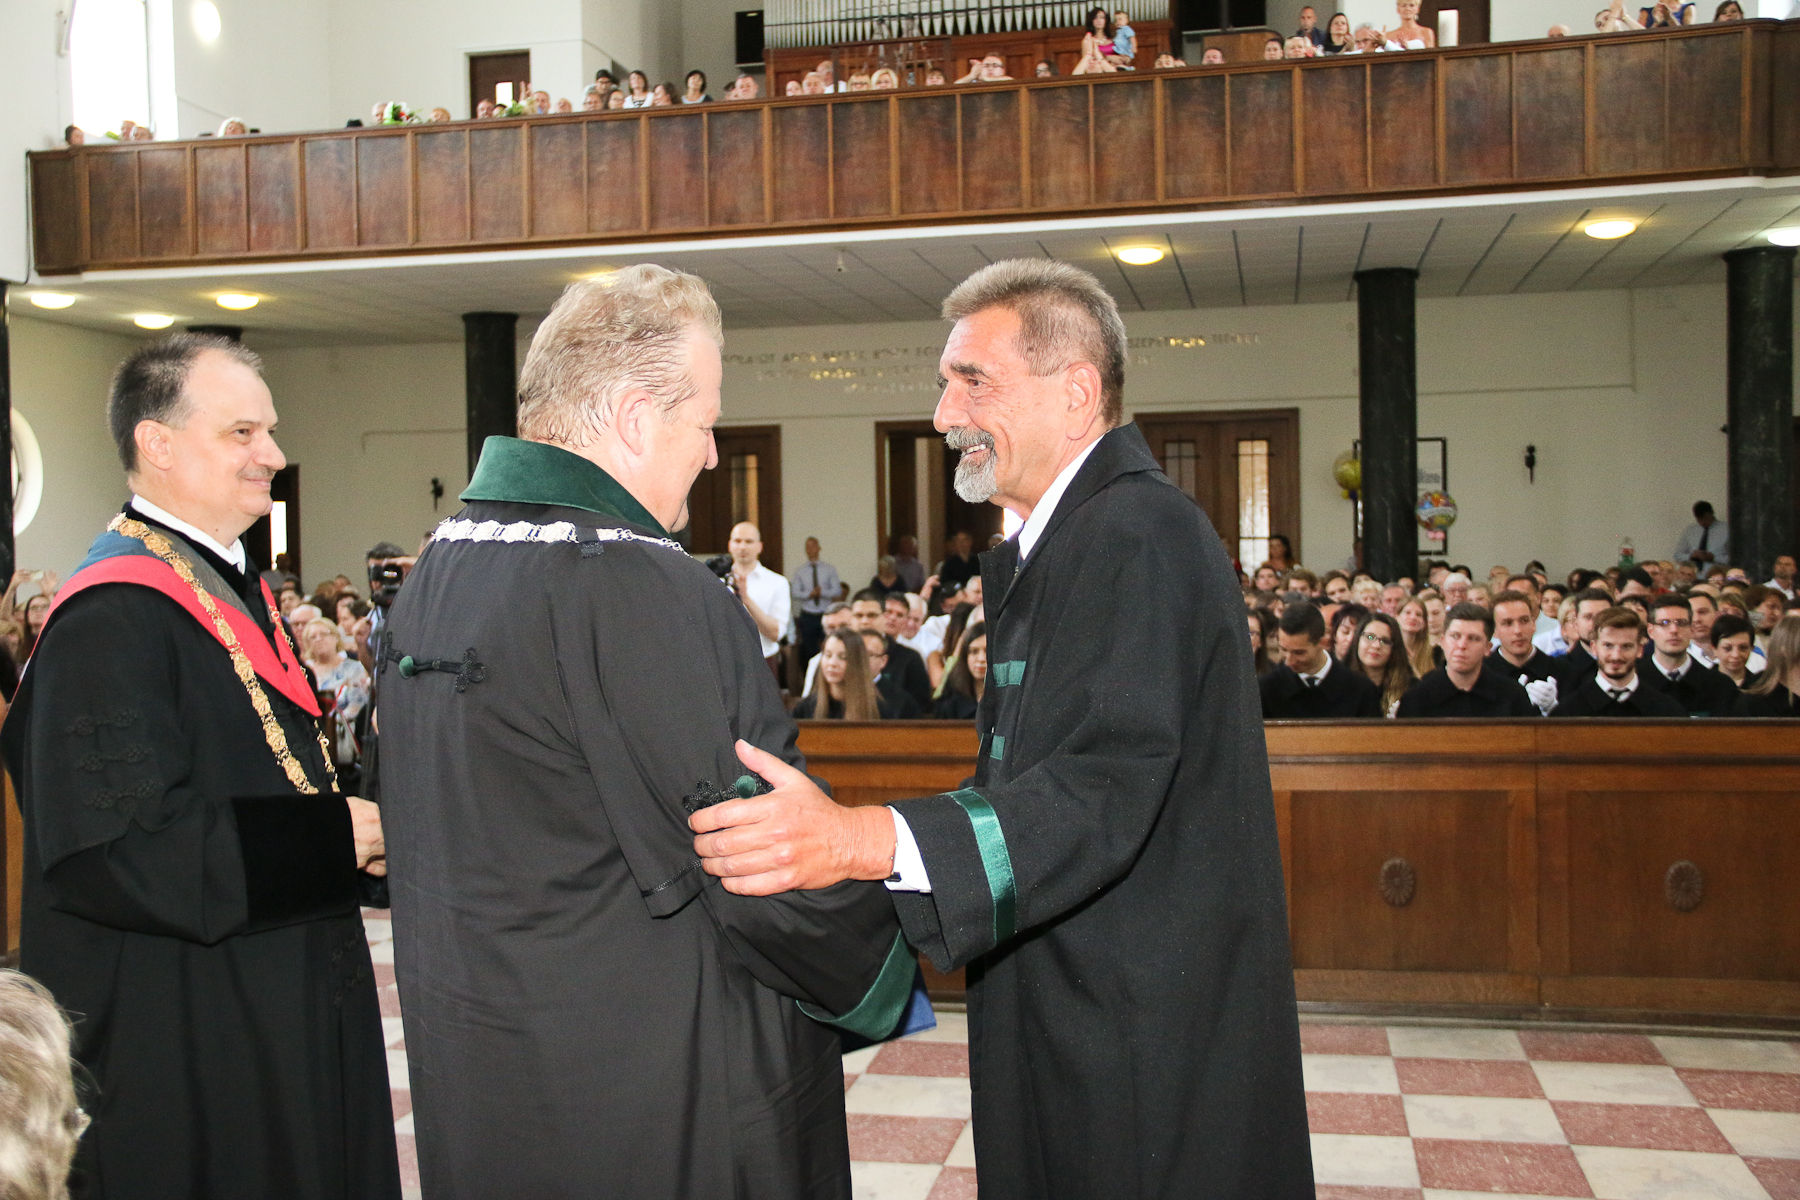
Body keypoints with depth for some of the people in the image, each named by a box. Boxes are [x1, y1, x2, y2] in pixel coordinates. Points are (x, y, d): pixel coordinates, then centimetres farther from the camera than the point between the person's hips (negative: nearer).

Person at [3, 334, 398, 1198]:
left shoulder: (234, 590, 11)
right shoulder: (110, 623, -20)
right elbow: (115, 847, -27)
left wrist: (350, 823, 2)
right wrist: (332, 837, -21)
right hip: (183, 1046, -9)